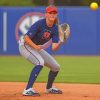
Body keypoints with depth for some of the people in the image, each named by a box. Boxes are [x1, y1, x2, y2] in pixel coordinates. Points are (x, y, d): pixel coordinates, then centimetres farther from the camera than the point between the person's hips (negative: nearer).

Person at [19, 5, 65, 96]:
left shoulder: (55, 28, -6)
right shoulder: (39, 24, -24)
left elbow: (54, 48, -14)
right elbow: (26, 38, -27)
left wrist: (60, 43, -33)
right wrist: (35, 46, -37)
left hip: (38, 48, 7)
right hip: (25, 45, -7)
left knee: (56, 67, 6)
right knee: (40, 62, -33)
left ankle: (49, 88, 32)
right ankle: (28, 90, -36)